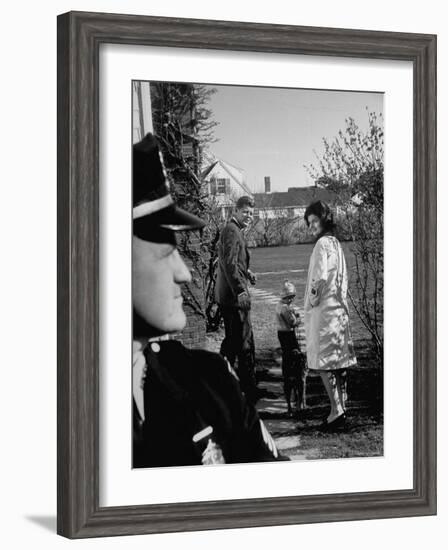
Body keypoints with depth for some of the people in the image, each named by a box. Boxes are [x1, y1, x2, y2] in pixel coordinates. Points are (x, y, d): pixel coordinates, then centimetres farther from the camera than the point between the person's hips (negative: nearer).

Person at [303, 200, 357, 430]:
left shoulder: (322, 243, -13)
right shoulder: (336, 243, 15)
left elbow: (321, 277, -23)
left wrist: (312, 301, -12)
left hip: (323, 310, -9)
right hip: (339, 309, 9)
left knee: (323, 362, -8)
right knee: (339, 361, 11)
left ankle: (336, 410, -13)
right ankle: (342, 408, 15)